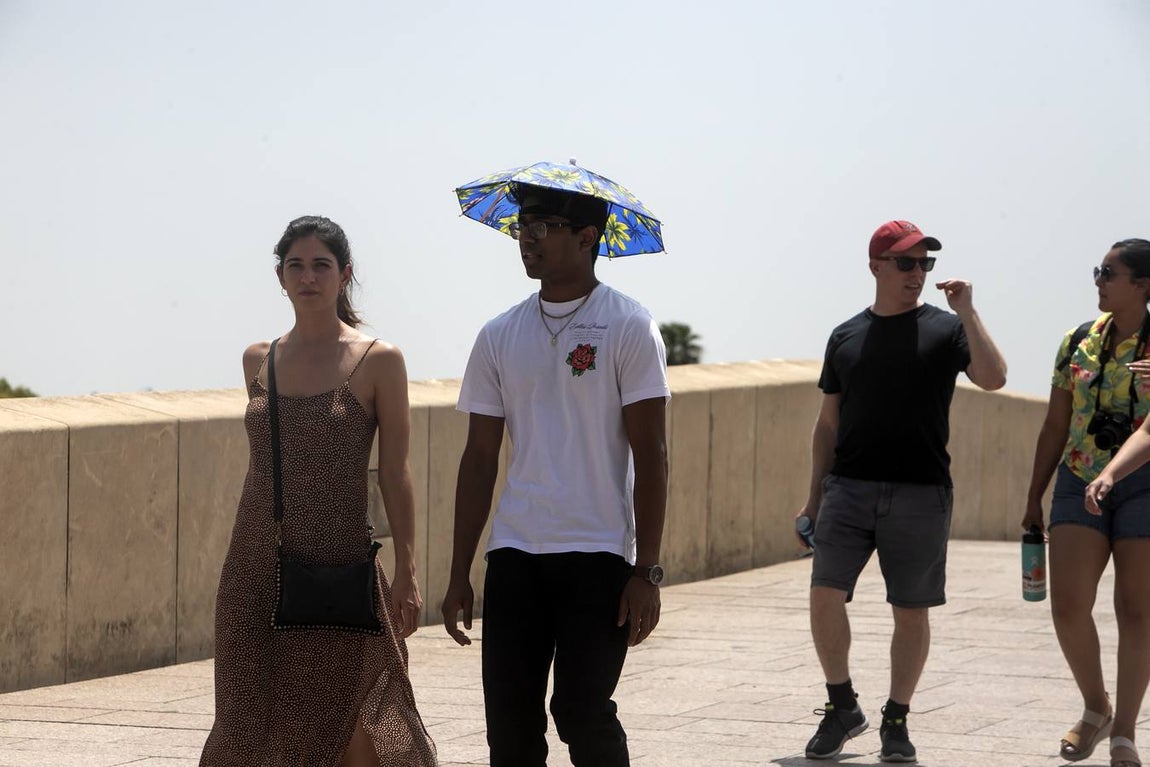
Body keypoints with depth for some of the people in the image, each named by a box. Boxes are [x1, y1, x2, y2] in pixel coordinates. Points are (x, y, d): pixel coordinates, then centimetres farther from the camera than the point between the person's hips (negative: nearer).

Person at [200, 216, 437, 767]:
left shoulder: (378, 361, -3)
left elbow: (395, 474, -4)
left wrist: (407, 573, -8)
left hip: (337, 565, -4)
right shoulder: (258, 359, 10)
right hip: (256, 565, 4)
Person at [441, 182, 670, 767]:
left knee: (583, 716, -8)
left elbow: (649, 456, -5)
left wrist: (646, 571, -11)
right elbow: (480, 459, 13)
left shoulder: (628, 328, -2)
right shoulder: (499, 337, 11)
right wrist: (460, 575, 9)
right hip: (515, 554, 4)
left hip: (598, 555, -4)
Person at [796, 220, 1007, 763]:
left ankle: (897, 721, 17)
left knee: (911, 611, 3)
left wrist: (965, 311, -17)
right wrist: (814, 499, 13)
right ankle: (842, 707, 8)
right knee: (824, 595, -9)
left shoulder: (945, 330, 3)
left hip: (920, 495, -2)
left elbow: (993, 377, -15)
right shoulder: (846, 337, 11)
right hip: (848, 491, 2)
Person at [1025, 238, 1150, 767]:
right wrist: (1033, 501, 12)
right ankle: (1095, 708, 14)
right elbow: (1055, 427, 12)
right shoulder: (1077, 344, 5)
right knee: (1068, 605, -9)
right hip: (1079, 485, 3)